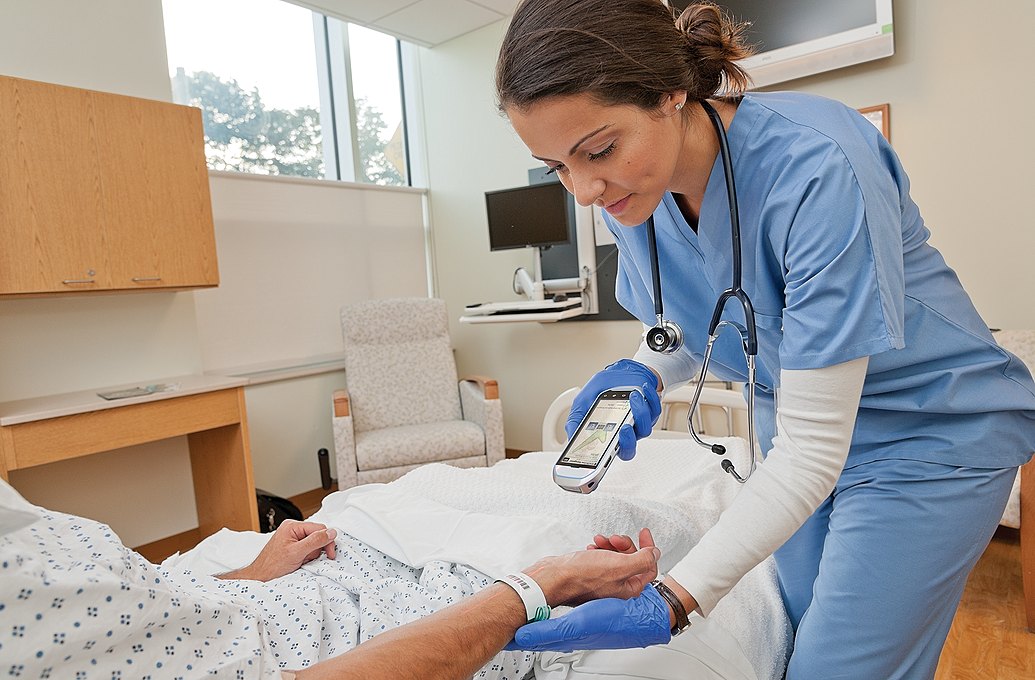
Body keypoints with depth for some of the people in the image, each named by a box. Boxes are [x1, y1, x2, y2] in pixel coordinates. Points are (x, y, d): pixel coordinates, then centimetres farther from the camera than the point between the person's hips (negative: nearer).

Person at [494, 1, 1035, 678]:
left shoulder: (818, 165, -32)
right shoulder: (628, 187, -11)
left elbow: (813, 447, -31)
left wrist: (674, 597, -36)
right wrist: (643, 373, -16)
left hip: (932, 432, -5)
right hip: (804, 428, 6)